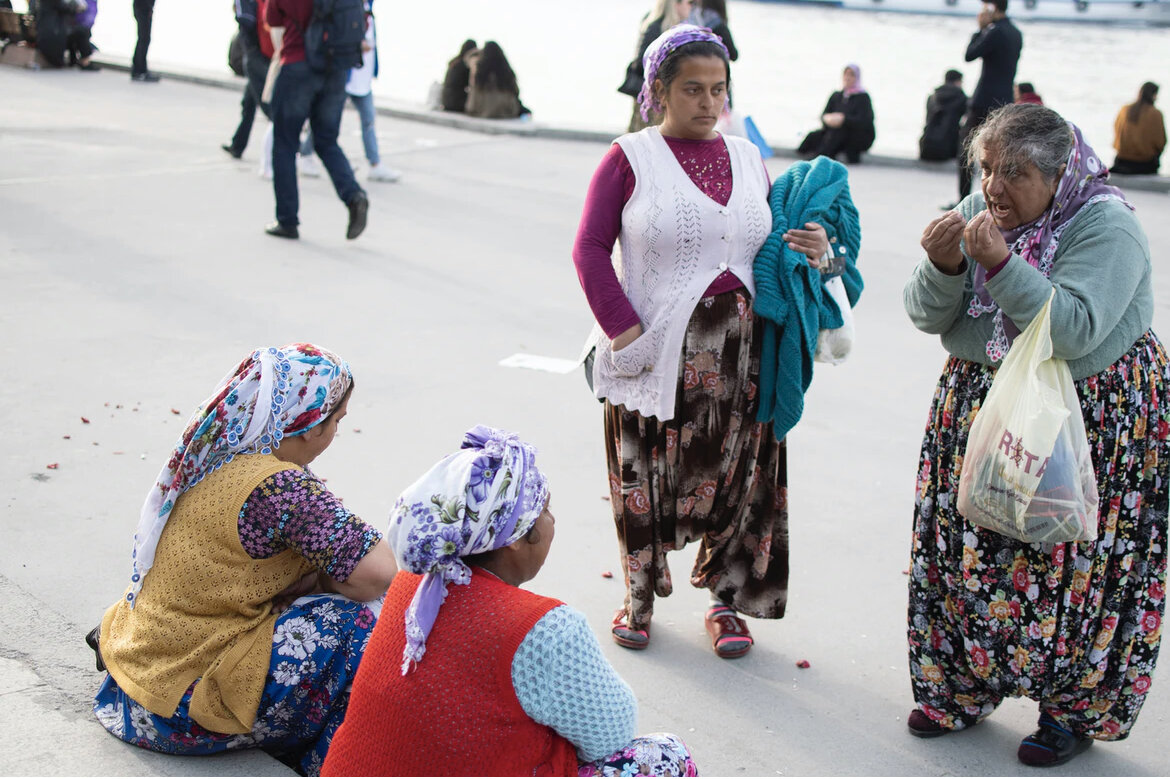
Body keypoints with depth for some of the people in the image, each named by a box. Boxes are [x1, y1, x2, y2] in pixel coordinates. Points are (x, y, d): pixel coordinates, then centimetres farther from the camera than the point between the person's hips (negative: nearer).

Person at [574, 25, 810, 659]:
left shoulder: (747, 158, 11)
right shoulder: (630, 158, -2)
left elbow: (765, 244, 19)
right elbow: (590, 250, -4)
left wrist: (808, 249, -3)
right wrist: (625, 331, -12)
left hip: (736, 350, 3)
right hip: (657, 348, -3)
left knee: (733, 474, 6)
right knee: (646, 473, 5)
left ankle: (725, 600, 24)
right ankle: (640, 596, 26)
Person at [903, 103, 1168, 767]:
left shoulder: (1107, 226, -16)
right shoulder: (979, 212, 1)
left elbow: (1076, 331, -28)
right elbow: (929, 318, 1)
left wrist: (1000, 264, -33)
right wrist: (943, 267, -19)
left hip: (1091, 419, -5)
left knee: (1073, 567, -1)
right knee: (967, 553, 7)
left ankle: (1075, 709, 17)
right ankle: (962, 688, 26)